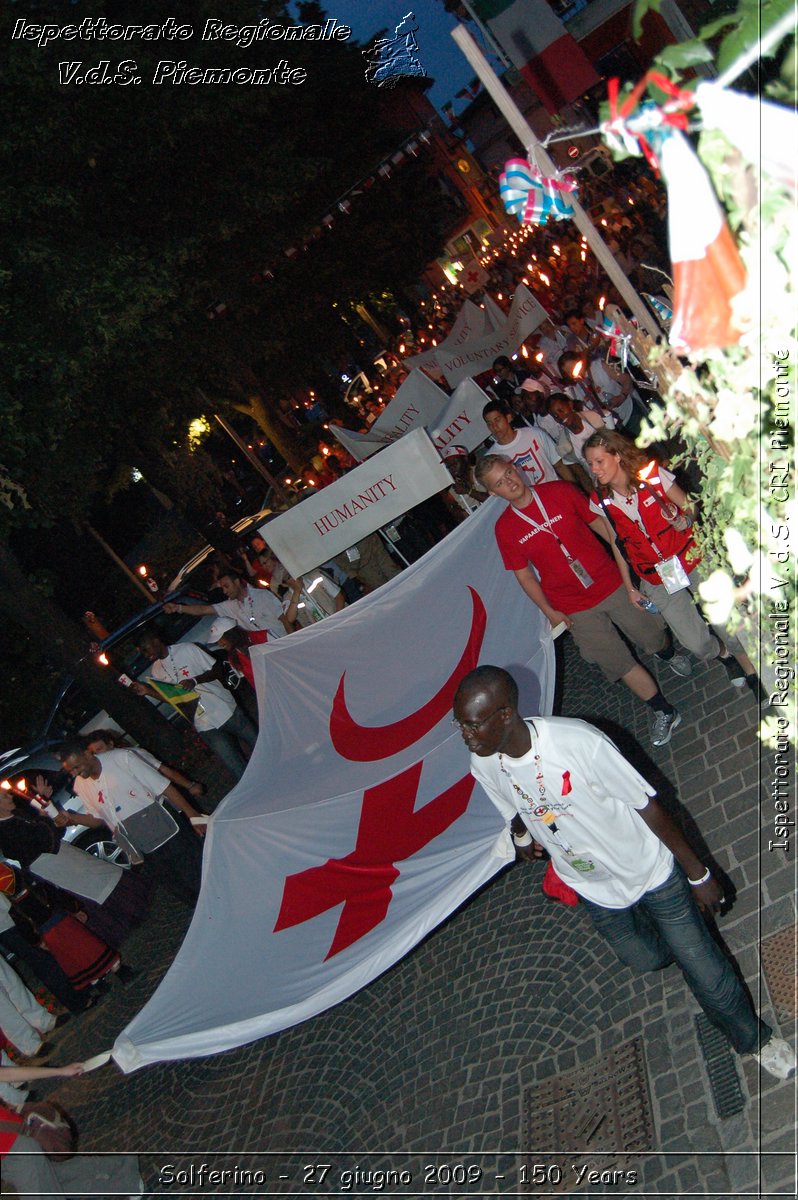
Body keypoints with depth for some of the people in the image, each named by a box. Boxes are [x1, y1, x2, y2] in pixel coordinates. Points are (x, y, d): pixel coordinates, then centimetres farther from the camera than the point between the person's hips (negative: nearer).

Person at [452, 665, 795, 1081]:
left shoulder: (578, 742, -36)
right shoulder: (484, 767, -20)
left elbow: (647, 805, -22)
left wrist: (697, 874, -14)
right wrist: (520, 833, -10)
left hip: (651, 872, -4)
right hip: (597, 891, 4)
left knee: (706, 972, 6)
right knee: (646, 961, 22)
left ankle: (755, 1038, 37)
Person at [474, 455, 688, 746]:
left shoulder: (559, 492, -7)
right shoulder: (504, 529, -9)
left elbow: (600, 523, 2)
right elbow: (523, 574, -1)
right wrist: (548, 611, -3)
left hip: (612, 583, 1)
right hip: (575, 608, -1)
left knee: (653, 633, 16)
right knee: (619, 663, 3)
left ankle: (668, 655, 53)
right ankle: (664, 712, 23)